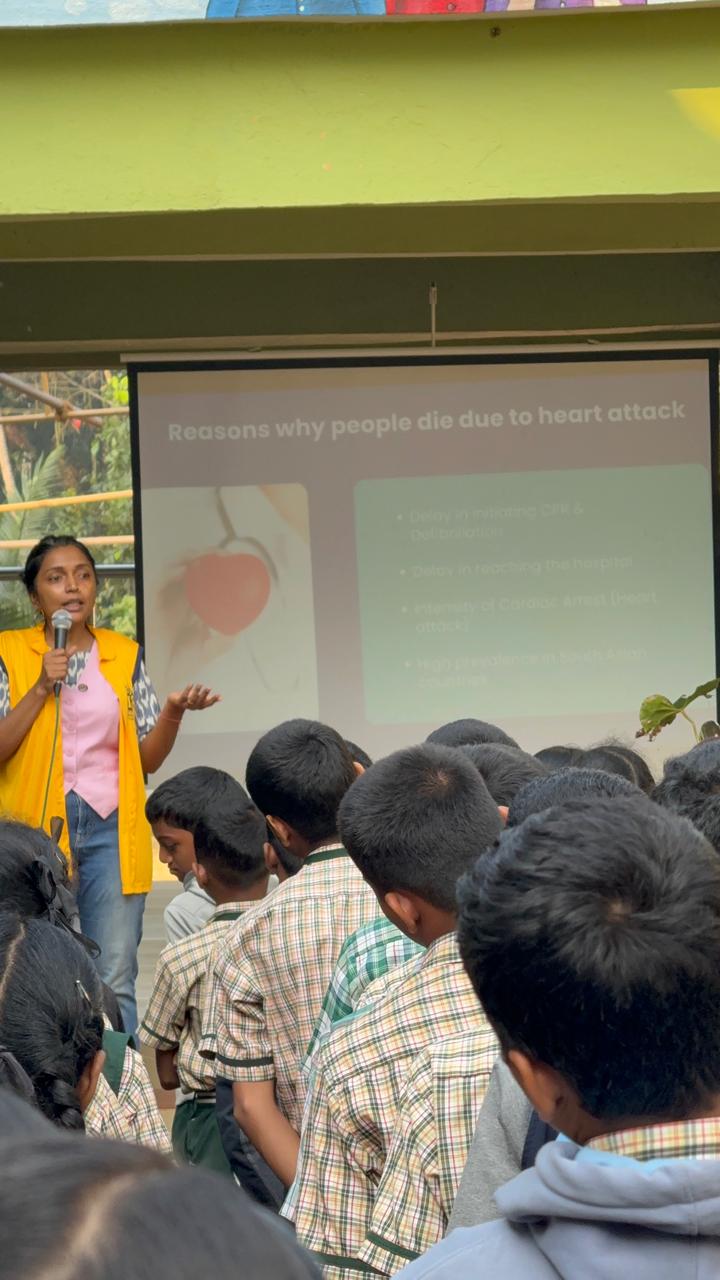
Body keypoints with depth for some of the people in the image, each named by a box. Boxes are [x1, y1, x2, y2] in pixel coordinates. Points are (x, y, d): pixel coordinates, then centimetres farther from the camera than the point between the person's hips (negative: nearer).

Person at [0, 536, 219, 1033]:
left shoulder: (126, 655, 10)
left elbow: (149, 759, 9)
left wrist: (174, 711, -9)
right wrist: (42, 688, -13)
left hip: (111, 828, 2)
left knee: (115, 982, -3)